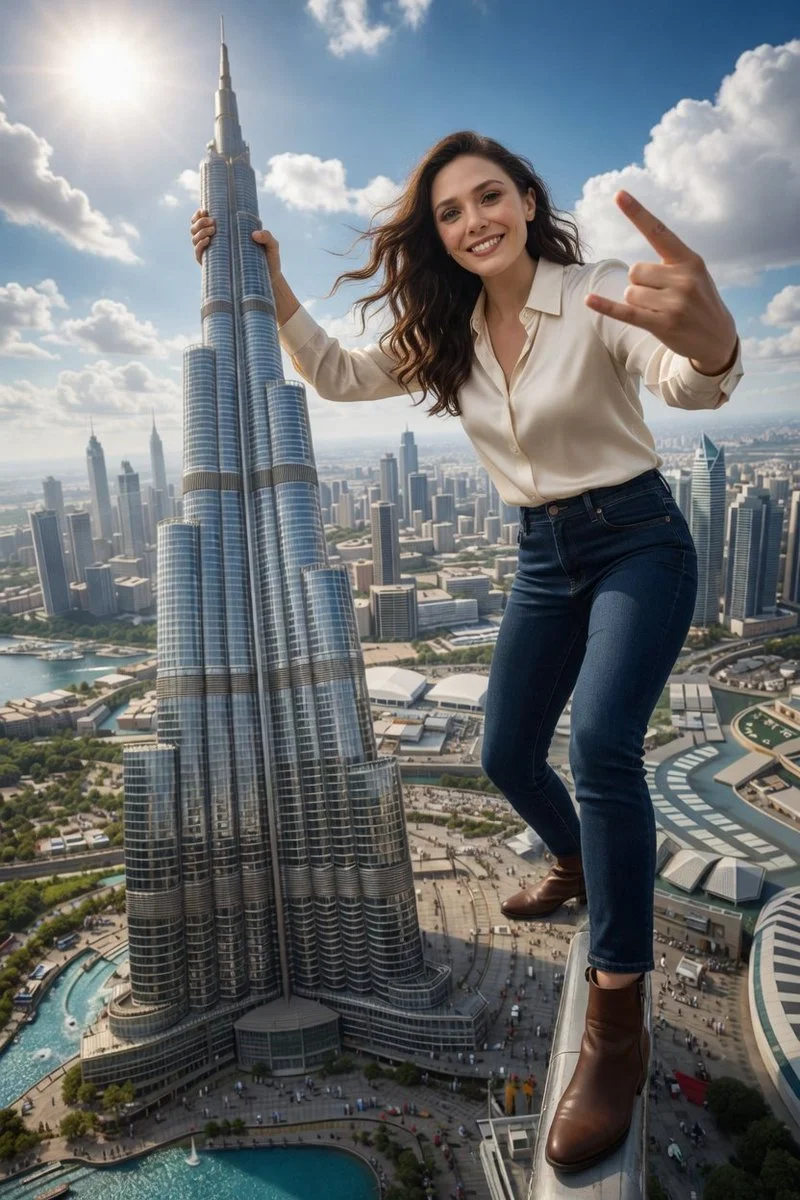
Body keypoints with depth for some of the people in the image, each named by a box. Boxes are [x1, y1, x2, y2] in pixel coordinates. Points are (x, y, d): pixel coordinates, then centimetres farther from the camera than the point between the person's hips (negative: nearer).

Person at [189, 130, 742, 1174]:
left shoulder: (600, 293, -15)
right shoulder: (446, 335, 3)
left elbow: (687, 384, -34)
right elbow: (336, 375, 9)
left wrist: (712, 345, -58)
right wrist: (271, 285, -4)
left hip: (639, 544, -5)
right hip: (544, 559, 6)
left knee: (602, 744, -26)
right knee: (508, 756, 9)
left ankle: (618, 1022, -10)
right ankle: (579, 867, 41)